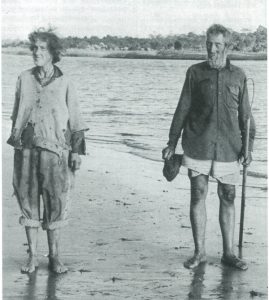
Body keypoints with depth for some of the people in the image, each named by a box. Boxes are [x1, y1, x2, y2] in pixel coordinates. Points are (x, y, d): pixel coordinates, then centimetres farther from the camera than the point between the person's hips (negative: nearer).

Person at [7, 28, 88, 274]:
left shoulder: (64, 83, 1)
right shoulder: (24, 79, 7)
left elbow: (76, 121, 3)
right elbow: (16, 114, 15)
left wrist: (77, 151, -1)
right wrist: (15, 139, 13)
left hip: (55, 150, -2)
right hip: (26, 150, 2)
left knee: (56, 204, 0)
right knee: (28, 202, 5)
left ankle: (55, 257, 13)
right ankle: (33, 256, 16)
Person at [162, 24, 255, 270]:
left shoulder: (238, 75, 6)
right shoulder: (195, 72, 3)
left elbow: (245, 114, 10)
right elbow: (182, 109, 6)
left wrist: (248, 146, 2)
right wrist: (172, 143, 4)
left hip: (228, 147, 1)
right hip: (198, 145, -1)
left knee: (228, 199, 5)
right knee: (198, 196, 0)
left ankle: (228, 253, 15)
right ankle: (199, 252, 12)